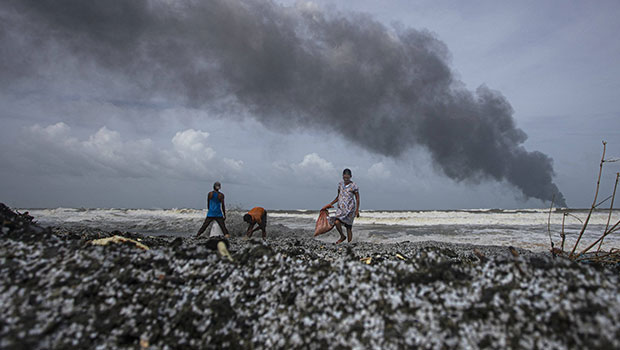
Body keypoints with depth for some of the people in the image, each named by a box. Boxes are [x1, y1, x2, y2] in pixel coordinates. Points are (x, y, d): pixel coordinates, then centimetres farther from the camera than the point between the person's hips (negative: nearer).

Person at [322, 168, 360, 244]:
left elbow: (357, 198, -3)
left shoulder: (353, 186, -6)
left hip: (349, 209, -5)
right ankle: (342, 236, 9)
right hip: (341, 207, 5)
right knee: (336, 222, -15)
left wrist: (357, 210, -8)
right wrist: (330, 204, 18)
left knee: (348, 227, -11)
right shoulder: (340, 184, 10)